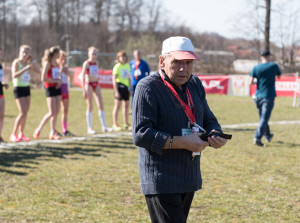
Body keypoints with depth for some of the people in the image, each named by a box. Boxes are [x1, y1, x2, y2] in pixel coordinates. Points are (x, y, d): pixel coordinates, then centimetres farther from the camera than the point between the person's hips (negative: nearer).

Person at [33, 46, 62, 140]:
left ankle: (52, 132, 12)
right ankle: (38, 130, 1)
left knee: (56, 112, 6)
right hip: (50, 88, -8)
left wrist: (60, 81, 0)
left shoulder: (57, 63, 13)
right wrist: (56, 81, -12)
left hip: (57, 88, 8)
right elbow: (43, 78, -16)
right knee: (52, 113, -11)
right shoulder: (47, 63, -10)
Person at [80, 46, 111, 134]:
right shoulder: (86, 63, -10)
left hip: (96, 84, 6)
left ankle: (104, 127, 1)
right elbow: (82, 76, -14)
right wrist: (84, 90, -19)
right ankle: (89, 128, 4)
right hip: (88, 84, -6)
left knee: (101, 105, 0)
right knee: (90, 106, -2)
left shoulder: (96, 63, 9)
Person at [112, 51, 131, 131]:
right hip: (119, 86, -7)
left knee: (126, 105, 11)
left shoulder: (127, 66, 13)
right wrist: (116, 91, -17)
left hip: (126, 86, 7)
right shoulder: (117, 67, -8)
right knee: (117, 105, -6)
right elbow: (114, 79, -11)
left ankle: (126, 124, 20)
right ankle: (115, 124, -3)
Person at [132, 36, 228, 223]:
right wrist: (183, 143, -24)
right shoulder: (148, 88, -12)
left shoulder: (195, 85, 12)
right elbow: (141, 135, -19)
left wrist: (216, 135, -6)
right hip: (161, 183, -8)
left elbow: (209, 120, 20)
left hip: (189, 179, 8)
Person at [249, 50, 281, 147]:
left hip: (258, 96, 4)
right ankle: (257, 138, -19)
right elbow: (279, 76, 13)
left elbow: (251, 82, -6)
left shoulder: (256, 68, 0)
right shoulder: (274, 66, -4)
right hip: (269, 96, -4)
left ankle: (268, 136, 36)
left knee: (262, 118, 19)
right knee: (264, 119, -6)